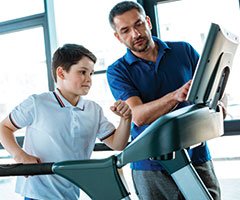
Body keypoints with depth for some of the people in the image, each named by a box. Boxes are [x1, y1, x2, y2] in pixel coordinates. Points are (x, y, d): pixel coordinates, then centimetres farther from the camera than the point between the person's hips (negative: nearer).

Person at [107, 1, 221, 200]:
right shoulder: (117, 71, -1)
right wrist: (176, 96, -30)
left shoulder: (184, 50, 6)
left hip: (197, 157, 2)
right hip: (151, 167, -1)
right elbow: (139, 116, -15)